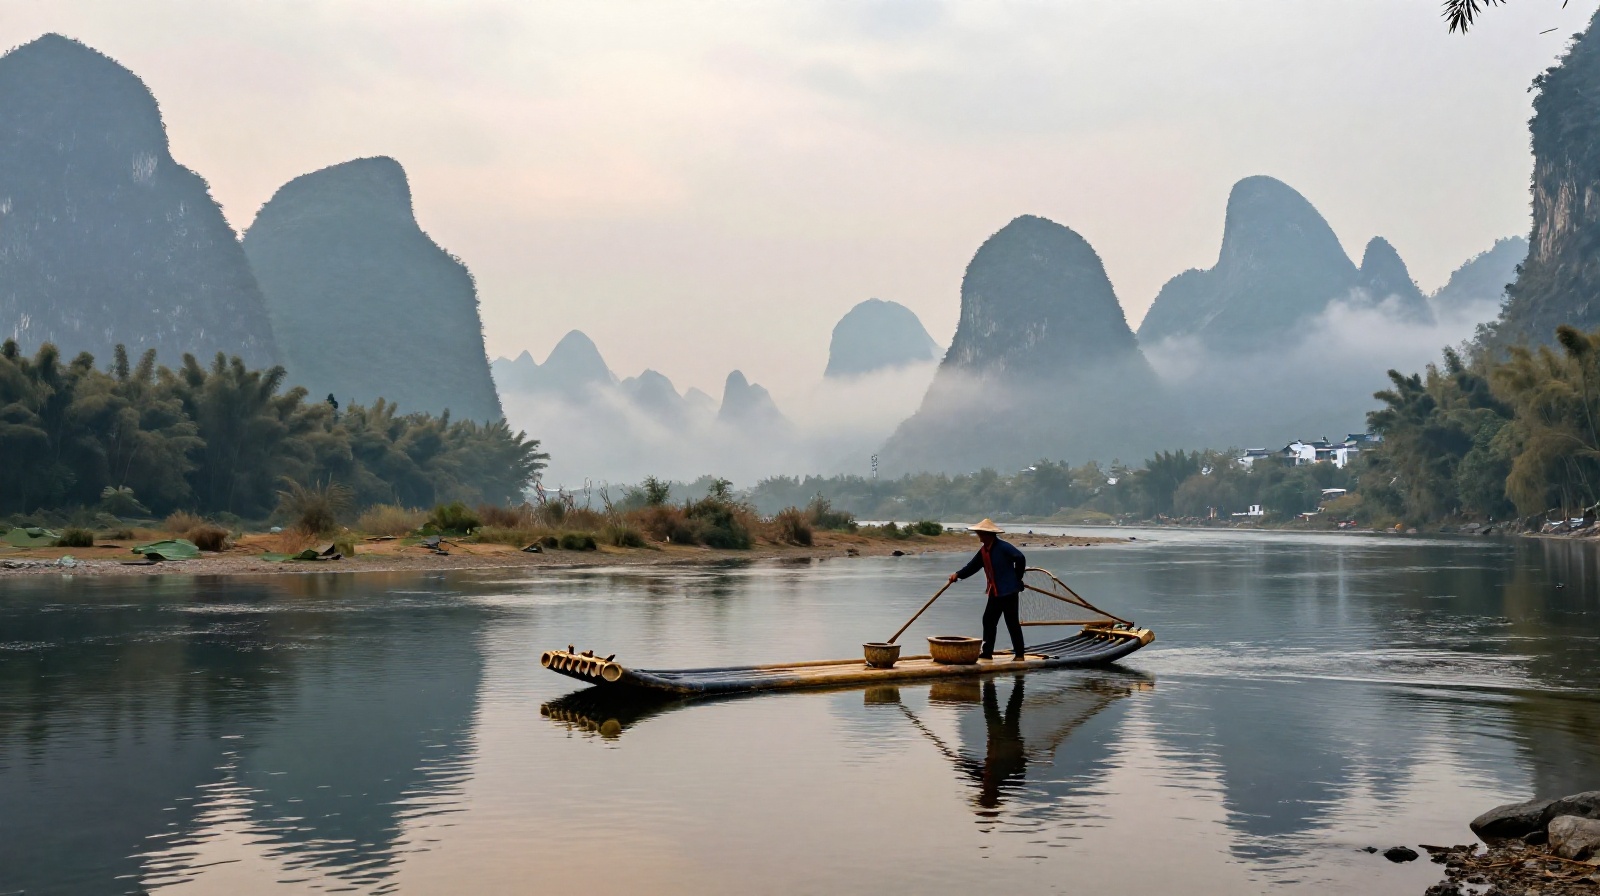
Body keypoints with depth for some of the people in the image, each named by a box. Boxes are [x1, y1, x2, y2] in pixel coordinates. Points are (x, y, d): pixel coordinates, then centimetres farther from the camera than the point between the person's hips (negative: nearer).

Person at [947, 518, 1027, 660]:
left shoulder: (1003, 547, -16)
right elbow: (973, 565, 12)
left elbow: (1020, 558, -21)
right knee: (988, 620, 8)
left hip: (1008, 590, -8)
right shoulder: (983, 550, 10)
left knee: (1012, 622, -3)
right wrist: (958, 575, -2)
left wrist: (1016, 578, -10)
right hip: (995, 592, 8)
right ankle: (987, 652, 14)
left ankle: (1020, 653, 5)